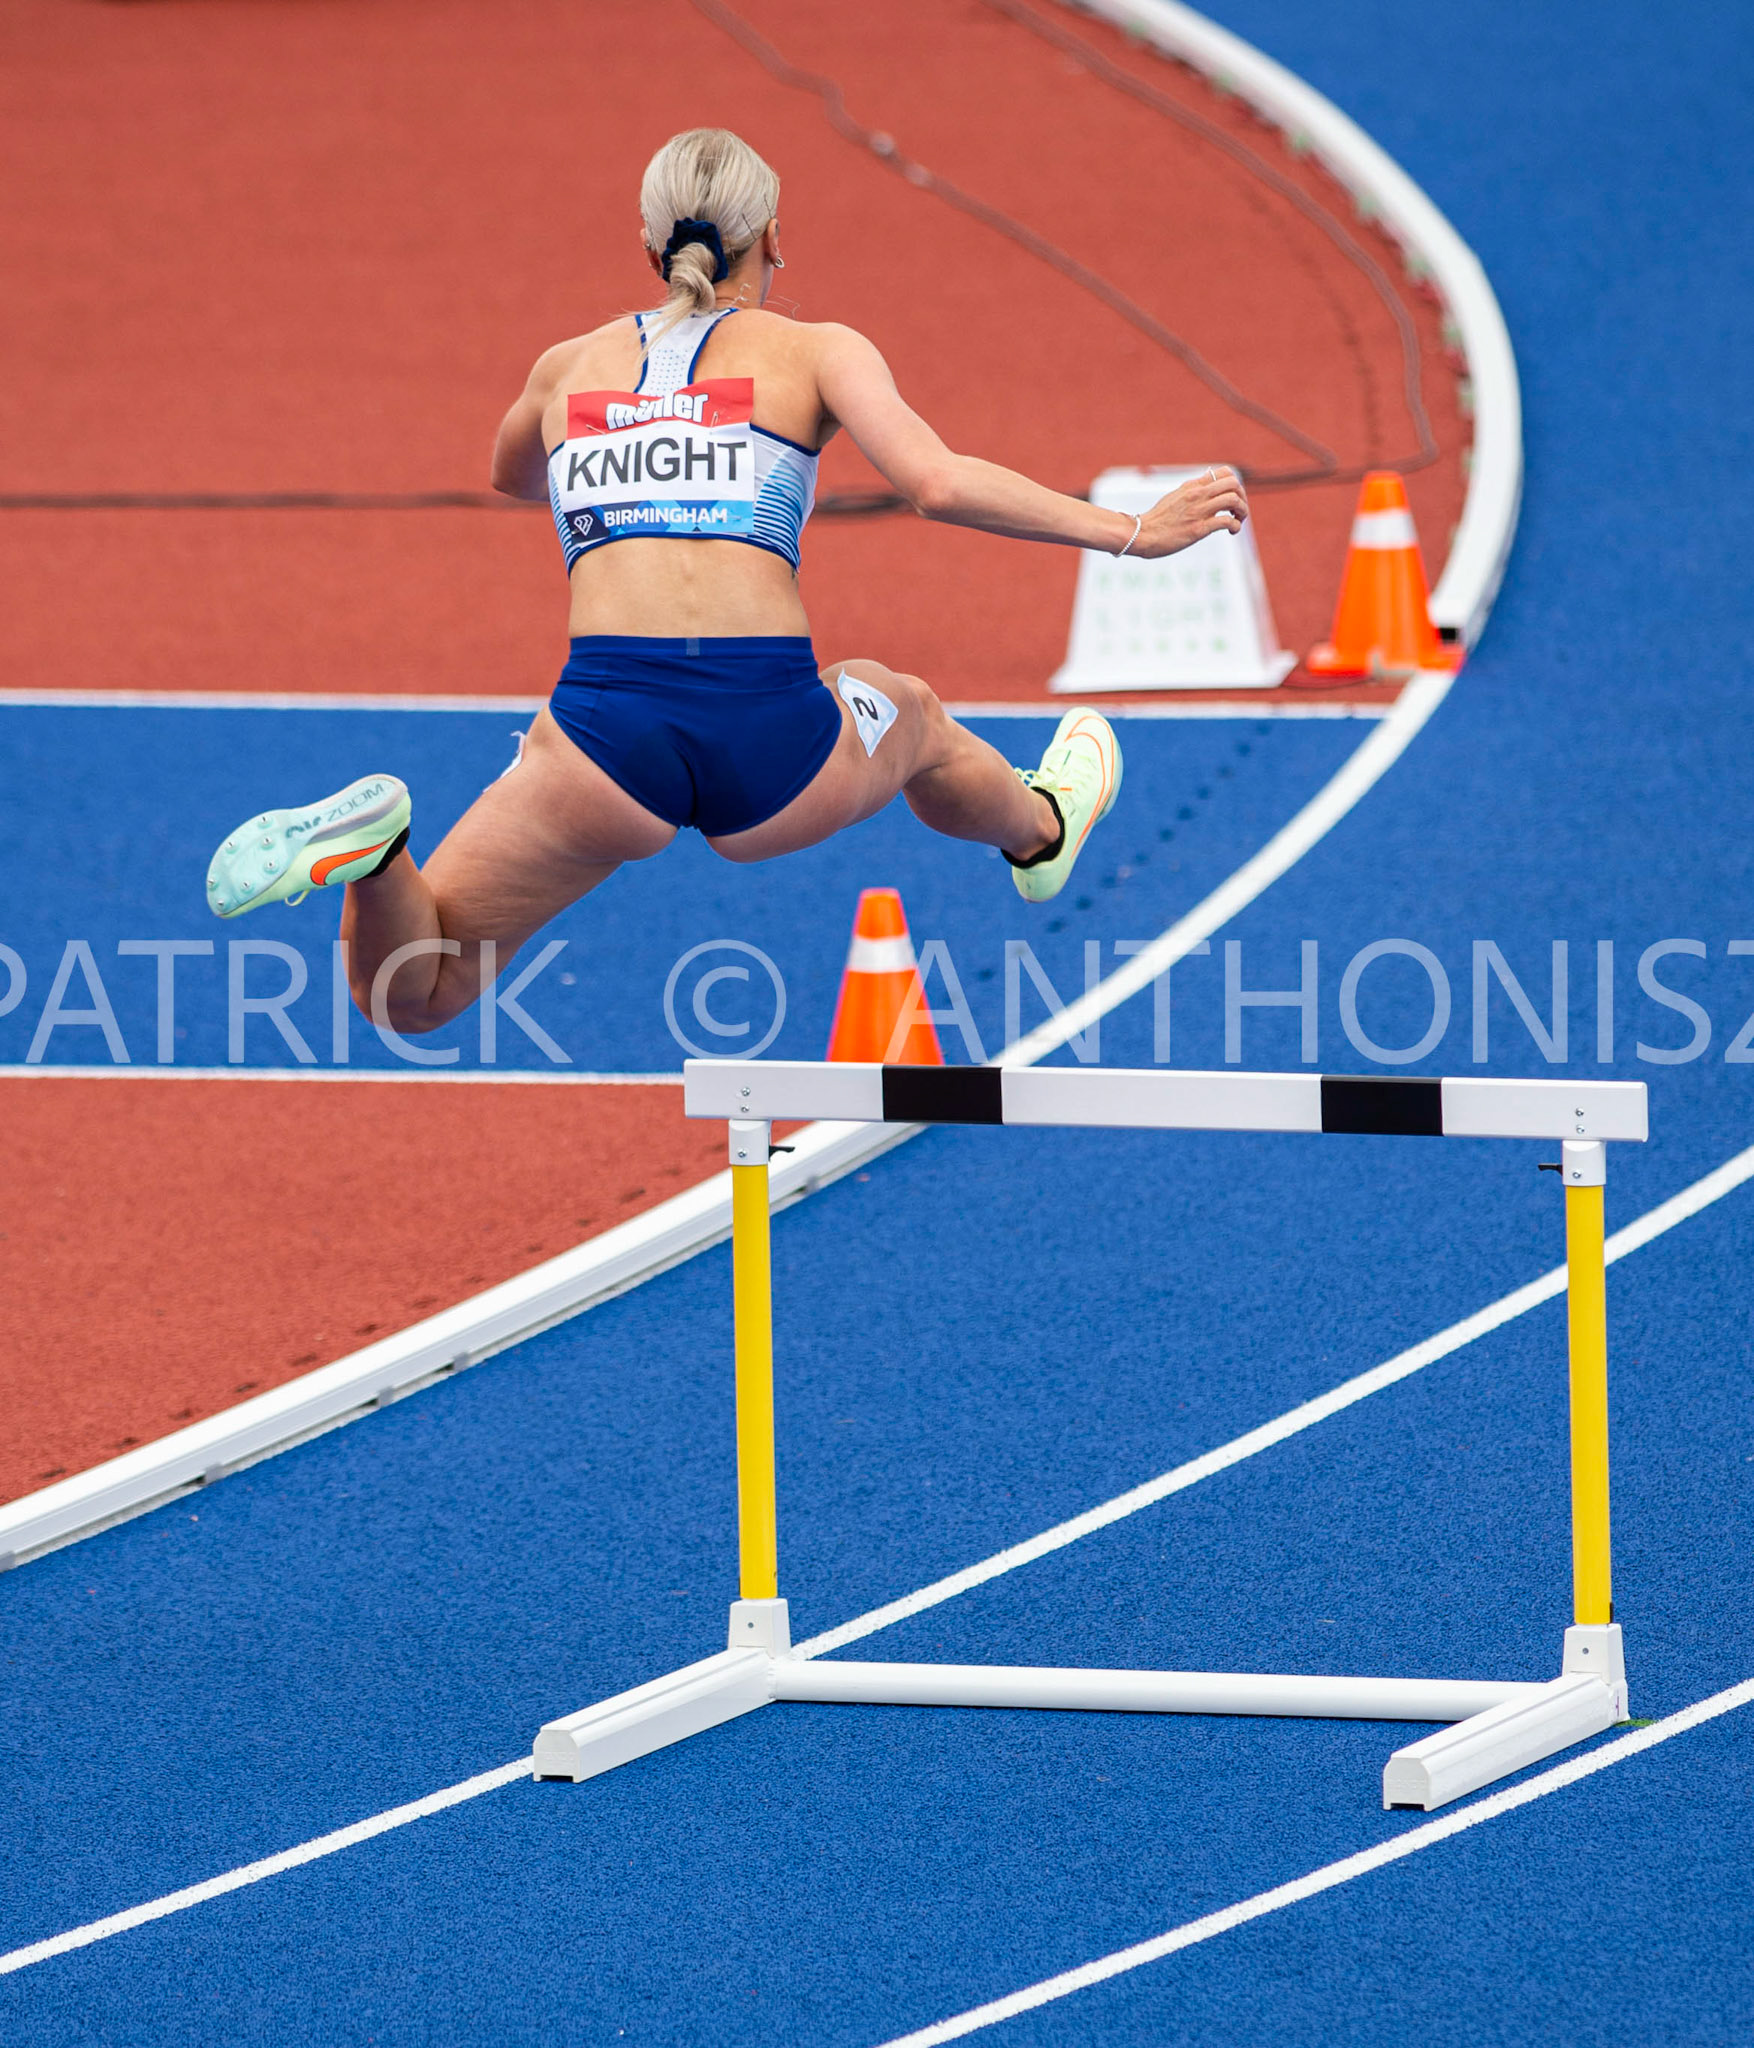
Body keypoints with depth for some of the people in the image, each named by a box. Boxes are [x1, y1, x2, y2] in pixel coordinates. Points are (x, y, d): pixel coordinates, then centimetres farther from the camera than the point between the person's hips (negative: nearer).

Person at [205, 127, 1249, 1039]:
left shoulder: (570, 367, 21)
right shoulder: (816, 352, 11)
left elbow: (512, 475, 44)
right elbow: (936, 481, -7)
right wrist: (1130, 531, -1)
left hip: (611, 731, 0)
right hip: (775, 745, 0)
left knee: (407, 998, 8)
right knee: (910, 714, 39)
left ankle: (372, 843, -24)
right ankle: (1041, 831, 69)